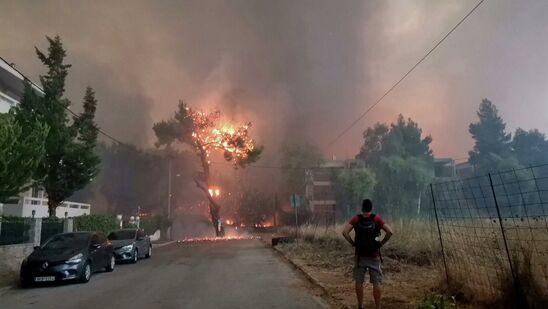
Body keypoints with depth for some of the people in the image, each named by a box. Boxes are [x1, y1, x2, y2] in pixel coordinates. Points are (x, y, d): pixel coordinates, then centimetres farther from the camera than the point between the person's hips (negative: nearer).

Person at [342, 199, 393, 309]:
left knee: (359, 282, 11)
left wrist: (353, 243, -4)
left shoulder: (356, 219, -3)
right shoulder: (377, 219, -4)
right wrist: (381, 243, -2)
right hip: (374, 256, -1)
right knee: (376, 283, 7)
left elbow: (345, 232, -15)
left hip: (360, 255, 1)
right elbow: (390, 232, -13)